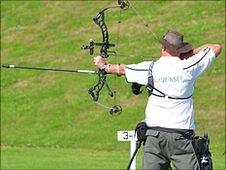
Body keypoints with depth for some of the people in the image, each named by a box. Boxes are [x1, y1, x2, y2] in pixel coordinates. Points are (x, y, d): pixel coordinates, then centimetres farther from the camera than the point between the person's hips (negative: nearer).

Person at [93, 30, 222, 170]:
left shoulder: (151, 68, 2)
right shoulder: (188, 66, -3)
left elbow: (121, 69, 20)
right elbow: (216, 48, 9)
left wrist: (104, 65, 38)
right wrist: (190, 53, 16)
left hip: (154, 134, 2)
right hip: (180, 136, -2)